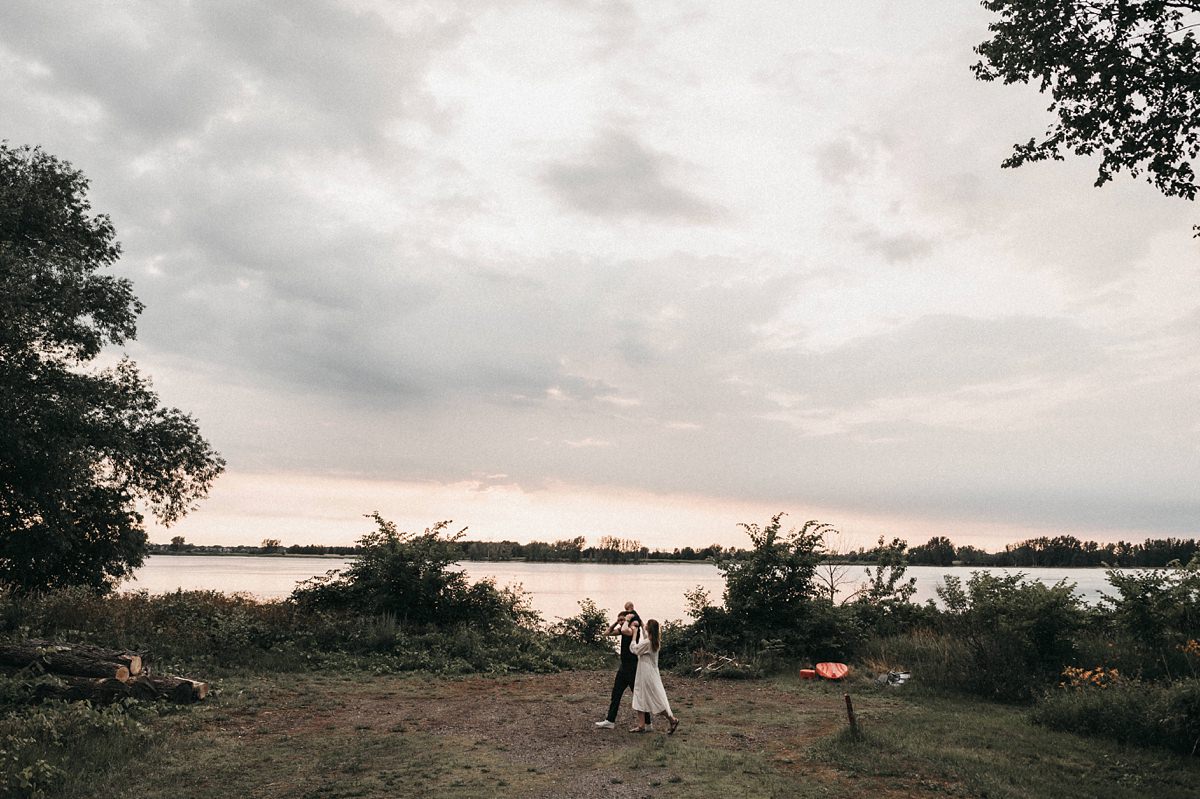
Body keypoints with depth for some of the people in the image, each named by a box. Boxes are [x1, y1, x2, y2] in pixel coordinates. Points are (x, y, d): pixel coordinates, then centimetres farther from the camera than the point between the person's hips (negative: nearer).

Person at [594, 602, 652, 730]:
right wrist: (617, 621, 3)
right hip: (624, 666, 9)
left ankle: (647, 723, 9)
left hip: (633, 667, -9)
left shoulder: (634, 629, -18)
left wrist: (627, 620, -22)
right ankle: (610, 720, 20)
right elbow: (608, 633, 13)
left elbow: (625, 631, -40)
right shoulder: (623, 630, 9)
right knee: (616, 694, 12)